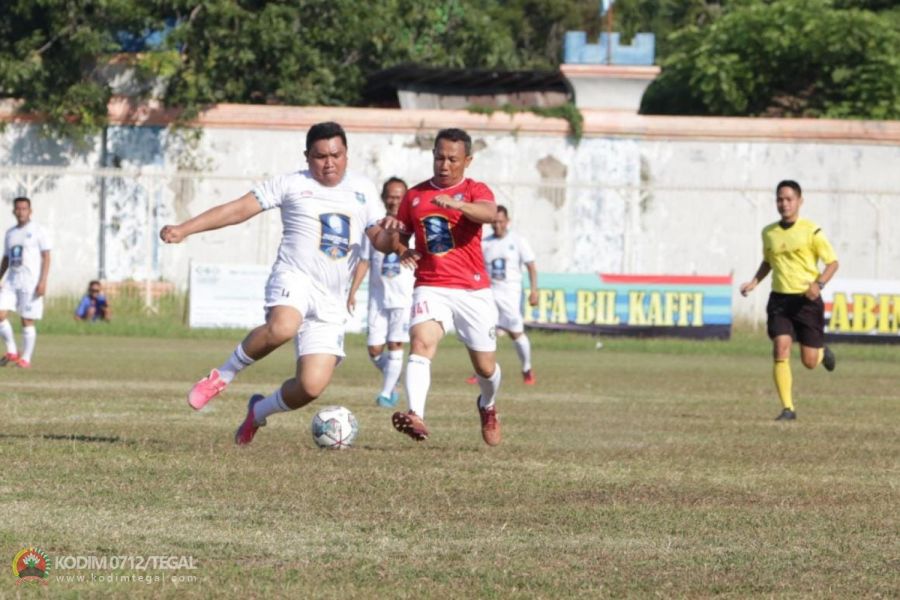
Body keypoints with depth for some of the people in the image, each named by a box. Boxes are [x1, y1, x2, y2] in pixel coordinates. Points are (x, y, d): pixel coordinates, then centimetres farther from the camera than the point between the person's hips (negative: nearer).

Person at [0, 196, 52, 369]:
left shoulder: (38, 231, -1)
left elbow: (46, 257, -6)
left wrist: (43, 281, -15)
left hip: (30, 282, -5)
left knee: (27, 320, -4)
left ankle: (26, 359, 3)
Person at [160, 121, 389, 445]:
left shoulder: (362, 189, 16)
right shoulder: (293, 184, 5)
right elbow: (240, 208, 2)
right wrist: (184, 229, -6)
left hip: (331, 303, 4)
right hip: (294, 279, -4)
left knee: (312, 386, -8)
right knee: (282, 327, -40)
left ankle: (259, 411, 24)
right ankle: (223, 376, -15)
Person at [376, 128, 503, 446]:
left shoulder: (475, 191, -1)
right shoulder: (415, 195, 11)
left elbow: (489, 213, -24)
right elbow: (399, 235, 23)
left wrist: (456, 203, -44)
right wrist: (399, 247, -3)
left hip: (473, 290, -1)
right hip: (431, 287, 1)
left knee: (485, 366, 9)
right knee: (421, 343, -27)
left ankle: (488, 406, 44)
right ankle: (416, 417, -43)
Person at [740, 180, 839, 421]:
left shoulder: (811, 231, -6)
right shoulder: (769, 233, 8)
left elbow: (832, 262, -2)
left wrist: (818, 284, -20)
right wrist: (754, 282, 9)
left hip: (807, 300, -3)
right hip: (779, 299, 3)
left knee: (809, 362, 0)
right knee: (781, 349, -16)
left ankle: (823, 353, 39)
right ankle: (787, 408, -12)